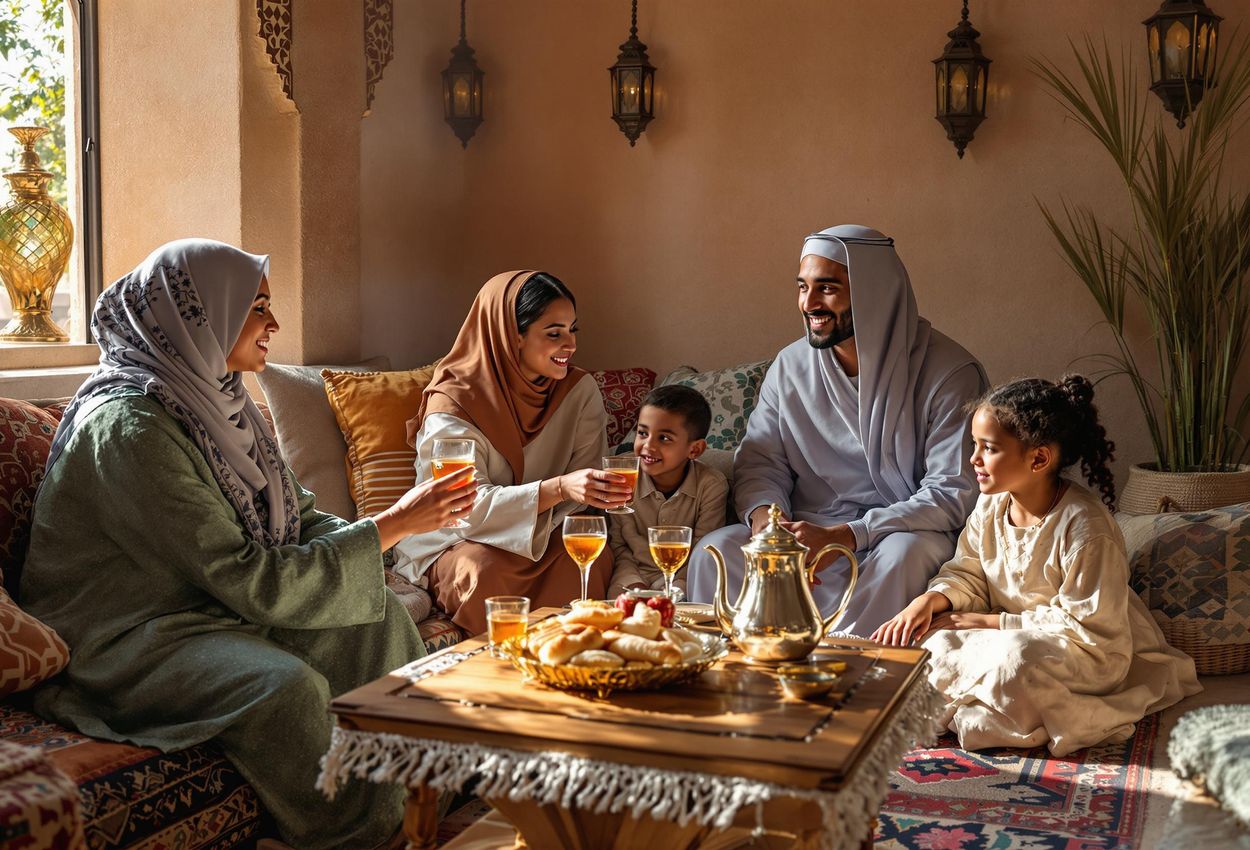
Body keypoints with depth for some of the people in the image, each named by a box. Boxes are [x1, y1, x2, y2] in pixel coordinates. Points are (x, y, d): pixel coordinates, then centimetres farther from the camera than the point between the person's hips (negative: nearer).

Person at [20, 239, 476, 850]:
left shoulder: (214, 399, 5)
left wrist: (394, 522, -13)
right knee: (286, 685, -32)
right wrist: (392, 526, -23)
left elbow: (296, 516, 8)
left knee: (374, 615, -4)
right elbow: (248, 581, -27)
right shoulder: (130, 426, -24)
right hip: (124, 636, -9)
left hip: (206, 606, 9)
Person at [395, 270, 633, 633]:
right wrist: (559, 489, -41)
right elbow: (471, 508, -26)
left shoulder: (580, 390, -2)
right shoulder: (452, 405, -16)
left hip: (546, 539, 3)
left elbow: (585, 485, -6)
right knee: (485, 567, -36)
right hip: (450, 545, -3)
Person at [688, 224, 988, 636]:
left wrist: (840, 536, -24)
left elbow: (953, 494, -14)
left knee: (903, 553, -37)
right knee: (715, 551, -20)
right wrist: (764, 517, -18)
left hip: (906, 531, -3)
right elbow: (759, 461, 8)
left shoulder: (950, 374, -10)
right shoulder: (790, 366, 5)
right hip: (809, 535, 4)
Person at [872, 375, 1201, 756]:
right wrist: (928, 601, -15)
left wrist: (992, 622, -21)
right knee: (929, 638, -13)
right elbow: (967, 575, 9)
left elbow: (1088, 625, -23)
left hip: (1094, 653, -7)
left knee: (1017, 658, -38)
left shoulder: (1084, 525, -24)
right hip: (1009, 635, 7)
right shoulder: (991, 505, -3)